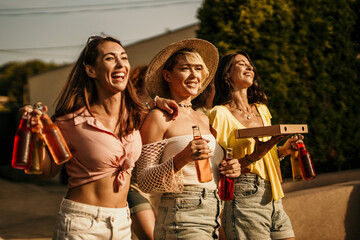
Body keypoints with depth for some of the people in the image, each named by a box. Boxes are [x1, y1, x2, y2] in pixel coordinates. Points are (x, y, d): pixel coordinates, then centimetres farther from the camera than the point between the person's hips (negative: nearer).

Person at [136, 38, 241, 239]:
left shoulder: (204, 119, 14)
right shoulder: (159, 118, -6)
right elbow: (144, 181, -11)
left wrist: (231, 169, 4)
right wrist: (181, 159, -24)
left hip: (213, 219, 7)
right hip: (180, 217, -7)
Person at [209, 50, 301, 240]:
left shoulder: (262, 110, 15)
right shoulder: (220, 114, -6)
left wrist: (282, 151, 7)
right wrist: (254, 157, -21)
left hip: (274, 200, 7)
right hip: (244, 200, -7)